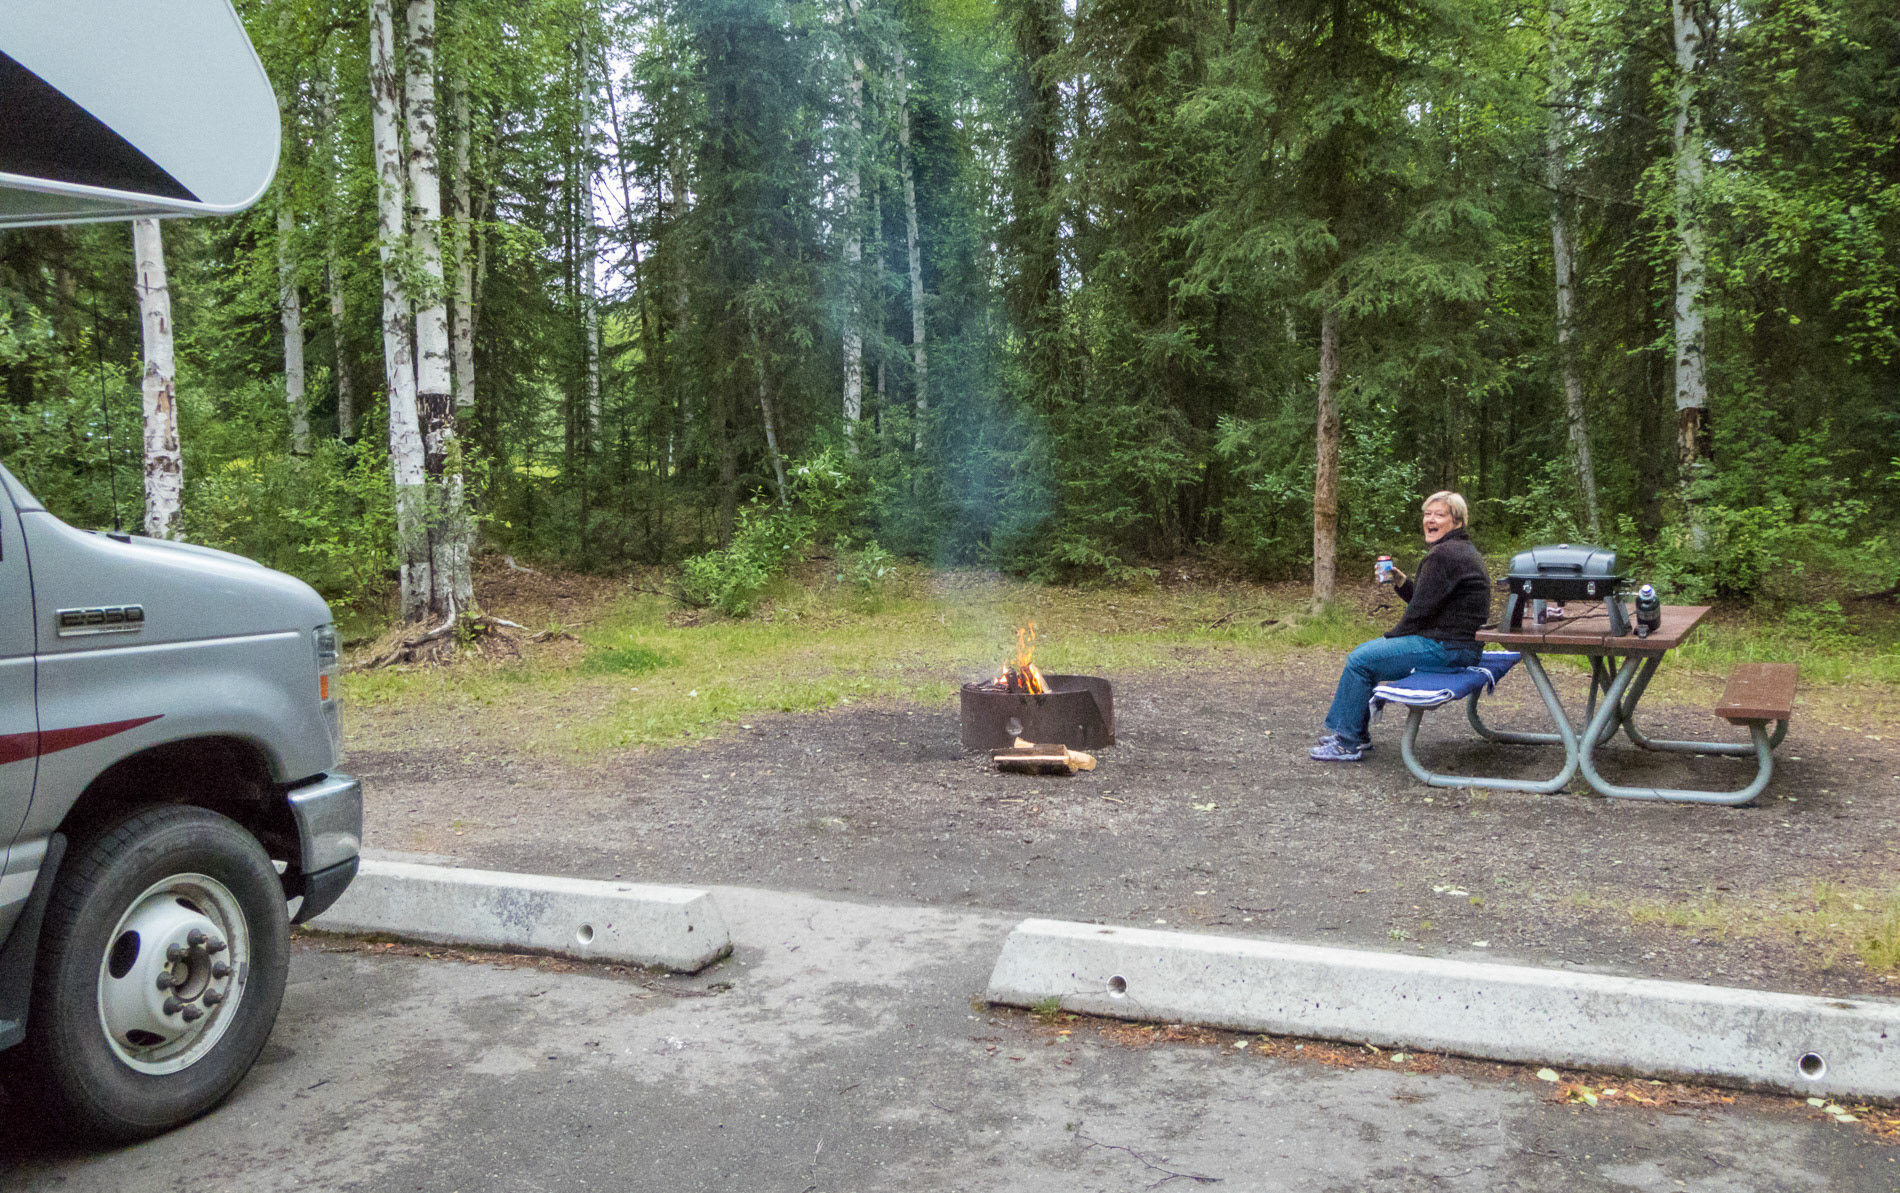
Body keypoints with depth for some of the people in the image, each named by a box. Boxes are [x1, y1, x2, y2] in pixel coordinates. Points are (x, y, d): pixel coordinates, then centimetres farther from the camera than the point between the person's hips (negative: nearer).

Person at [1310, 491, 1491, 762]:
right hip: (1455, 642, 11)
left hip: (1447, 648, -11)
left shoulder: (1445, 555, -17)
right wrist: (1401, 582, 7)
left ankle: (1348, 744, -4)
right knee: (1364, 651, 16)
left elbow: (1422, 610, -18)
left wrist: (1392, 636, -4)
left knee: (1360, 660, -12)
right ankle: (1357, 733, 22)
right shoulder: (1462, 551, 18)